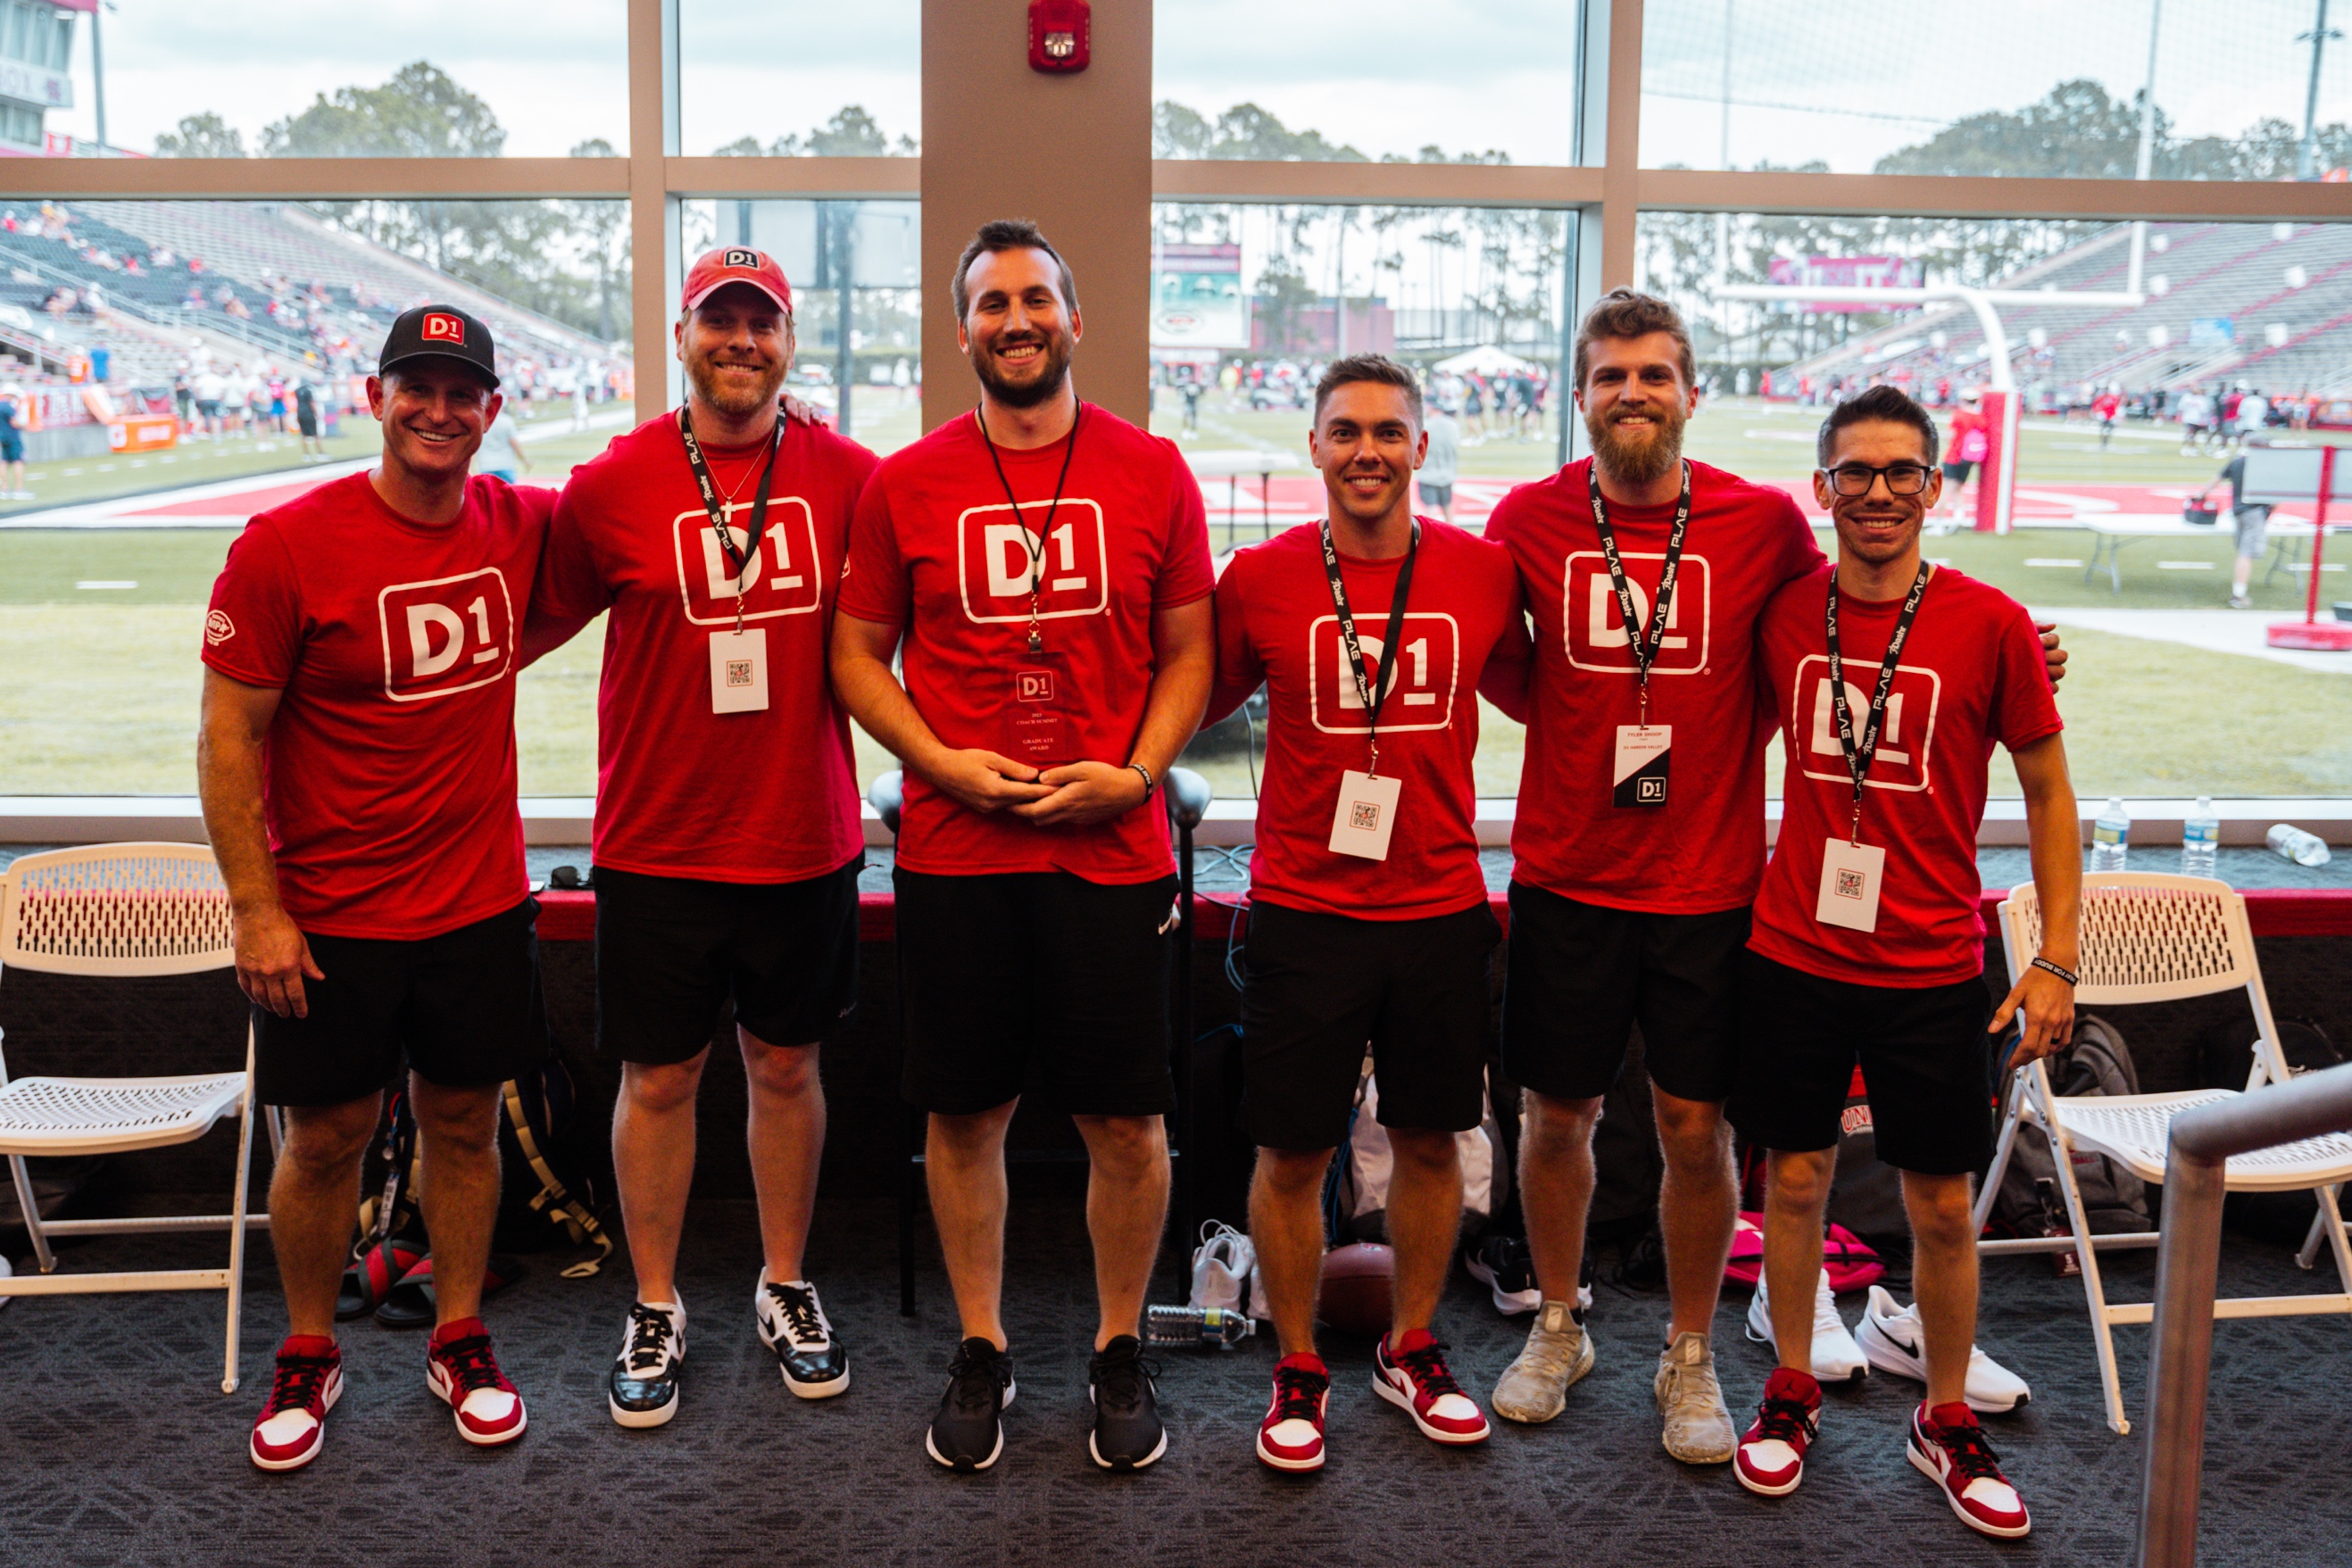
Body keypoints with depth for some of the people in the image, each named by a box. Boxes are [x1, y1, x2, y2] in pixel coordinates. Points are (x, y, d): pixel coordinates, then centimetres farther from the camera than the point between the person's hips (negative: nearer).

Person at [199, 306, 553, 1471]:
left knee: (463, 1121, 13)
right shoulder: (286, 546, -13)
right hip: (329, 916, -3)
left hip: (479, 902, 3)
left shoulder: (520, 527, -1)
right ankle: (308, 1355, 29)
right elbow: (228, 738, -10)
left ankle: (459, 1342, 29)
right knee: (326, 1137, 9)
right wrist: (256, 908, -12)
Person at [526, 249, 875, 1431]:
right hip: (657, 841, -1)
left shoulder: (848, 477, -1)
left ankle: (786, 1289, 32)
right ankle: (655, 1311, 26)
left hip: (805, 836, 1)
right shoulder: (612, 486, -4)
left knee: (787, 1065, 14)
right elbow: (542, 621, 7)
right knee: (659, 1076, 9)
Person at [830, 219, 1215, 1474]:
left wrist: (1135, 772, -9)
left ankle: (1120, 1354, 25)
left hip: (1112, 848, 0)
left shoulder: (1152, 473, 3)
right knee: (964, 1113, 9)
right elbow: (857, 652, 8)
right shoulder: (903, 485, 4)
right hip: (952, 852, 1)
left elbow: (1190, 652, 6)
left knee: (1124, 1119, 5)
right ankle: (980, 1354, 27)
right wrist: (941, 761, -8)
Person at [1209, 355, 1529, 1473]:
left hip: (1440, 907, 2)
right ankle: (1298, 1370, 25)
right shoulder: (1261, 578, -3)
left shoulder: (1483, 572, 0)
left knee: (1430, 1140, 13)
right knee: (1293, 1152, 5)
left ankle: (1411, 1349, 34)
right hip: (1304, 909, -2)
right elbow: (1198, 704, 9)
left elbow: (1532, 693, 16)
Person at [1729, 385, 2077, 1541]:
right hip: (1792, 955, 2)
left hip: (1932, 968, -1)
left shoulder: (1991, 625, -8)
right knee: (1793, 1179, 11)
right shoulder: (1782, 615, -1)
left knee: (1942, 1203, 8)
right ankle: (1791, 1391, 30)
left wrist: (2057, 959, -4)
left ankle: (1946, 1423, 27)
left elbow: (2048, 796, 0)